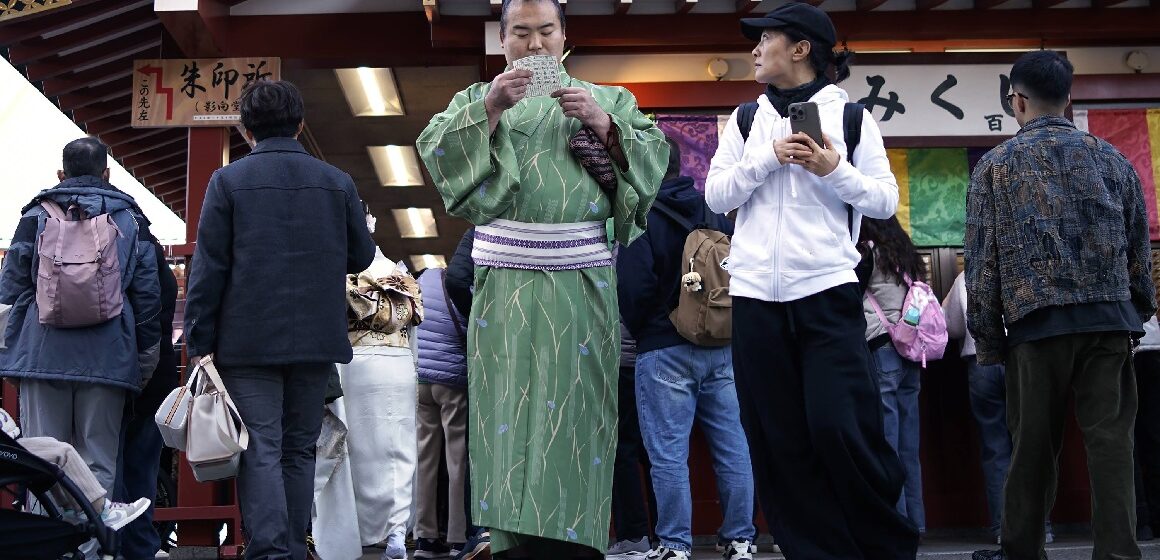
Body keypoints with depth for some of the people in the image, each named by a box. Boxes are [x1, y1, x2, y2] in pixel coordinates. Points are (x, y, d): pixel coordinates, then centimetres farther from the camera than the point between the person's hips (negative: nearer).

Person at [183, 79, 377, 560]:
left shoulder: (228, 182, -4)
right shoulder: (338, 183, 4)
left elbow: (208, 269, -6)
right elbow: (361, 256, 13)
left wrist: (200, 342, -1)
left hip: (250, 340, -3)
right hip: (316, 340, 3)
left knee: (260, 452, -3)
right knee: (299, 450, 12)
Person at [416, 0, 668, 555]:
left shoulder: (606, 100, 15)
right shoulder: (479, 98, 14)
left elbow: (655, 158, 4)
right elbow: (436, 149, -2)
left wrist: (605, 124, -11)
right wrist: (490, 109, -15)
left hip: (582, 286, 0)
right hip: (506, 286, 0)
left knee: (573, 411, -5)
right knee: (510, 407, -5)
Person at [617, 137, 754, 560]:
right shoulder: (716, 215, 10)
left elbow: (632, 288, -12)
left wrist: (639, 331, 6)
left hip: (665, 351, -5)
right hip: (723, 346, 6)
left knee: (668, 454, -1)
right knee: (732, 448, 7)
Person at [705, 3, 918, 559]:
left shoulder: (850, 114, 5)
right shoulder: (746, 119, 13)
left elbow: (886, 201, 2)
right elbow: (716, 194, 5)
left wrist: (834, 170, -13)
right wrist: (768, 157, -7)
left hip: (827, 290, -3)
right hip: (755, 294, 4)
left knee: (839, 428, -9)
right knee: (779, 439, 3)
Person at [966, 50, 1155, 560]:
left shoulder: (996, 165, 3)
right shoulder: (1112, 159, 10)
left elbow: (981, 261, 0)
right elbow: (1140, 250, 11)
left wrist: (987, 341, 6)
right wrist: (1139, 314, 20)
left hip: (1037, 323, -1)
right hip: (1110, 318, 2)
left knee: (1034, 447, 8)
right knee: (1111, 442, 0)